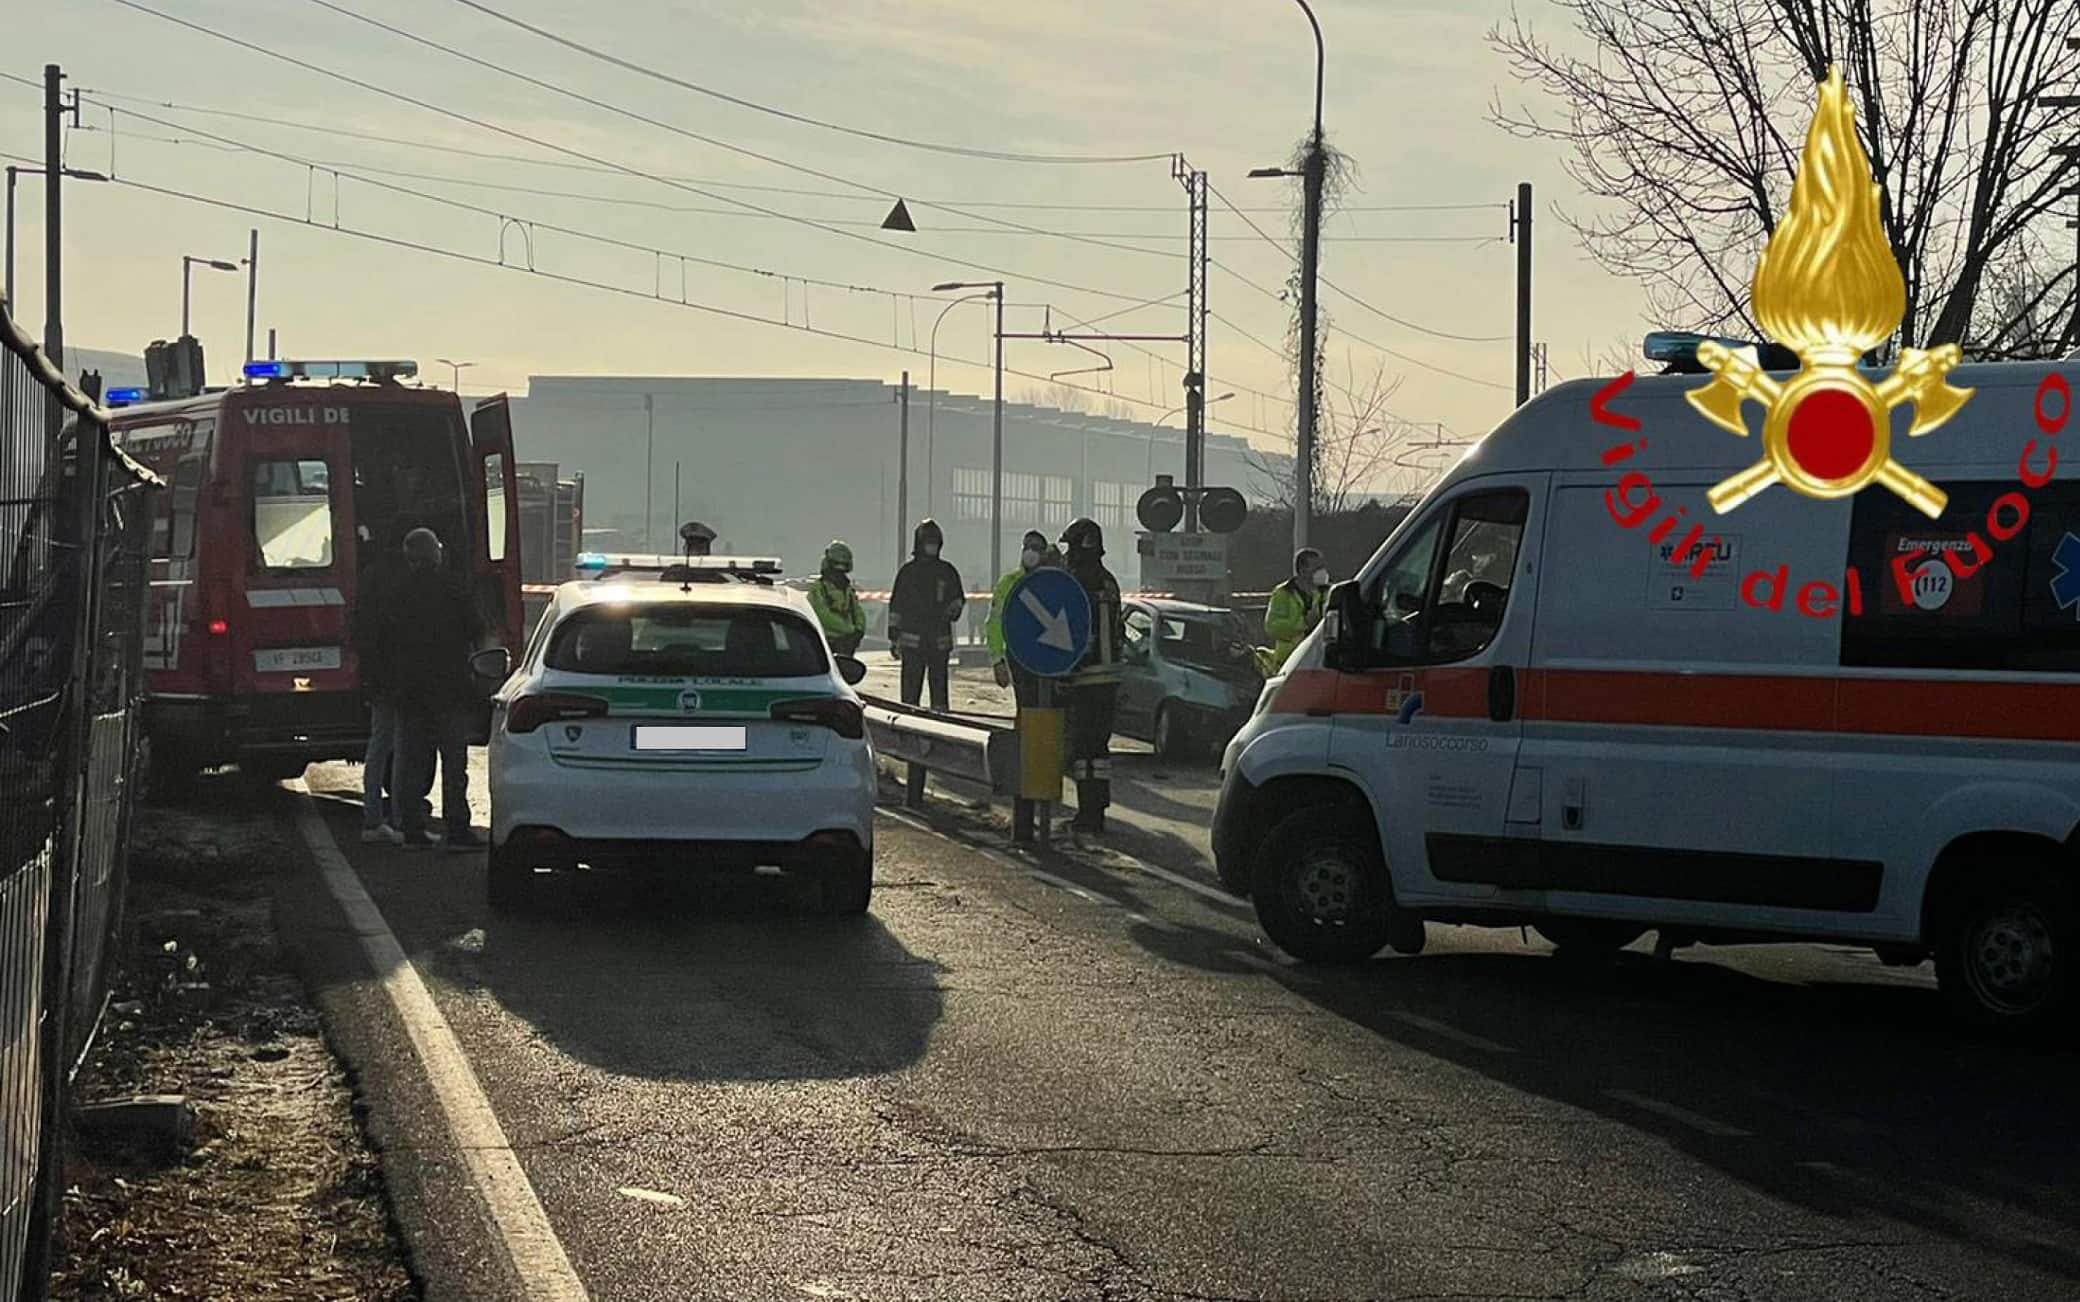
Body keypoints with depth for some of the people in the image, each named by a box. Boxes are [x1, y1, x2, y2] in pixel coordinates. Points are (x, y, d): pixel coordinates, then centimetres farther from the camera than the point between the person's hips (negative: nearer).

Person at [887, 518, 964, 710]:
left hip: (940, 642, 2)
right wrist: (894, 638, 2)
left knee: (939, 687, 3)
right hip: (912, 641, -2)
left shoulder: (948, 572, 10)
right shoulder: (908, 571, 5)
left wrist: (952, 611, -6)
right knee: (910, 689, -3)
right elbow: (895, 606, 6)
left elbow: (958, 599, 19)